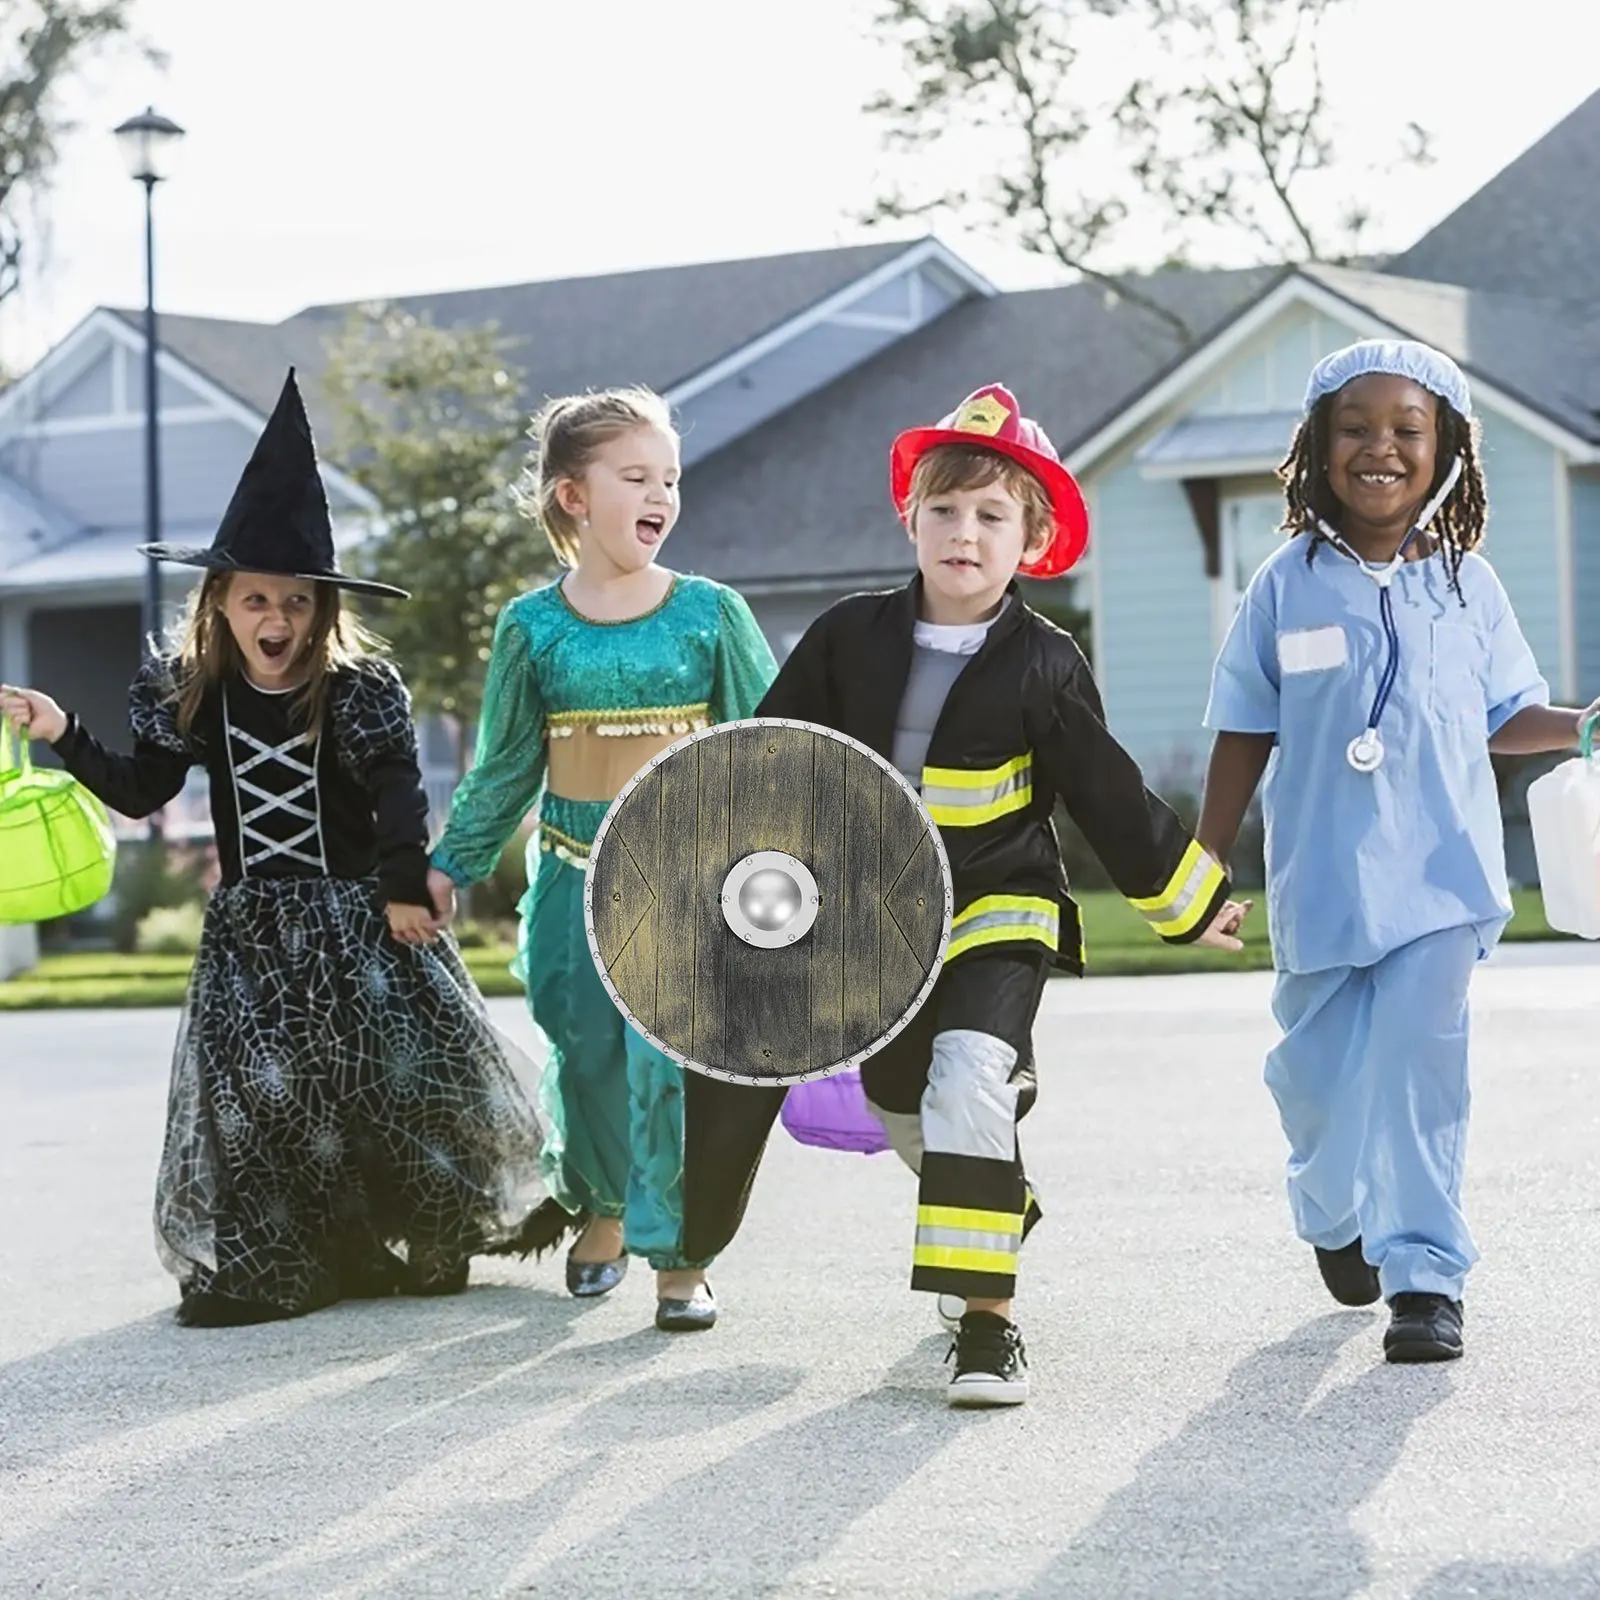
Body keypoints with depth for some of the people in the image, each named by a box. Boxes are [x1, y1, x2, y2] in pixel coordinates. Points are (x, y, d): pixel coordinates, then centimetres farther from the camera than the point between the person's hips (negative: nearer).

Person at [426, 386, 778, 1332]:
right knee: (584, 1057, 6)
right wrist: (451, 865, 10)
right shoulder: (534, 627, 2)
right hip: (573, 879, 2)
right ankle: (598, 1209, 32)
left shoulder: (710, 614, -1)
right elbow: (504, 767, 11)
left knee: (669, 1060, -12)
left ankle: (681, 1256, -3)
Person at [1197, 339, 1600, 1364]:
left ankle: (1426, 1274, -4)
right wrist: (1202, 869, 3)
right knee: (1317, 1073, 11)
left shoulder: (1466, 583, 3)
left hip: (1438, 875, -1)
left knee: (1420, 1064, -11)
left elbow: (1501, 718, 11)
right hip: (1321, 884, 1)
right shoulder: (1289, 586, 0)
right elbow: (1245, 736, 4)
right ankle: (1335, 1216, 40)